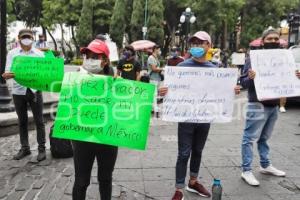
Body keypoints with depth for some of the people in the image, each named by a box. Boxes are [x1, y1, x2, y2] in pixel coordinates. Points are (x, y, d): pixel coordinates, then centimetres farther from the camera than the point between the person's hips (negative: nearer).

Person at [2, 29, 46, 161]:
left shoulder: (39, 54, 5)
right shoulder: (12, 53, 5)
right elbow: (7, 73, -2)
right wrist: (7, 75, -26)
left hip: (35, 90, -1)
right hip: (18, 91, 1)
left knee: (39, 121, 2)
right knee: (22, 121, 10)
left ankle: (42, 148, 12)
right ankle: (24, 148, 22)